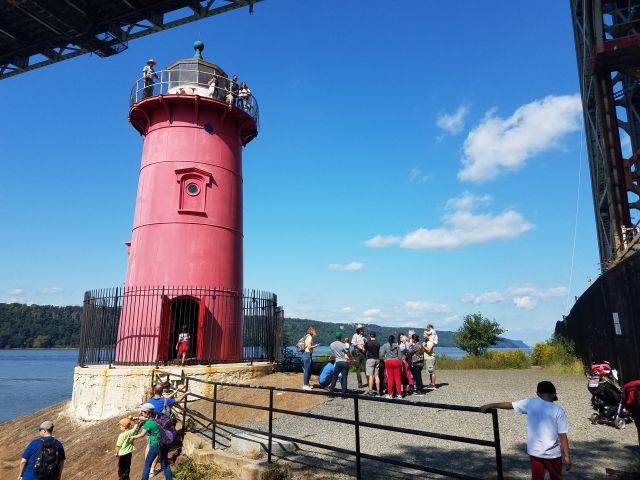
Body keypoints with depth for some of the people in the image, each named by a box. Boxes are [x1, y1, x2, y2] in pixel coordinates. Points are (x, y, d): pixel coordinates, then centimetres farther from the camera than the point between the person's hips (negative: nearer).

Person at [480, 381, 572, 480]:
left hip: (534, 451, 1)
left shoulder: (530, 403, -4)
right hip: (552, 453, -1)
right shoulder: (558, 410, -9)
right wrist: (567, 456, -2)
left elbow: (509, 404, 4)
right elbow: (562, 435, -10)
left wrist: (489, 405, 14)